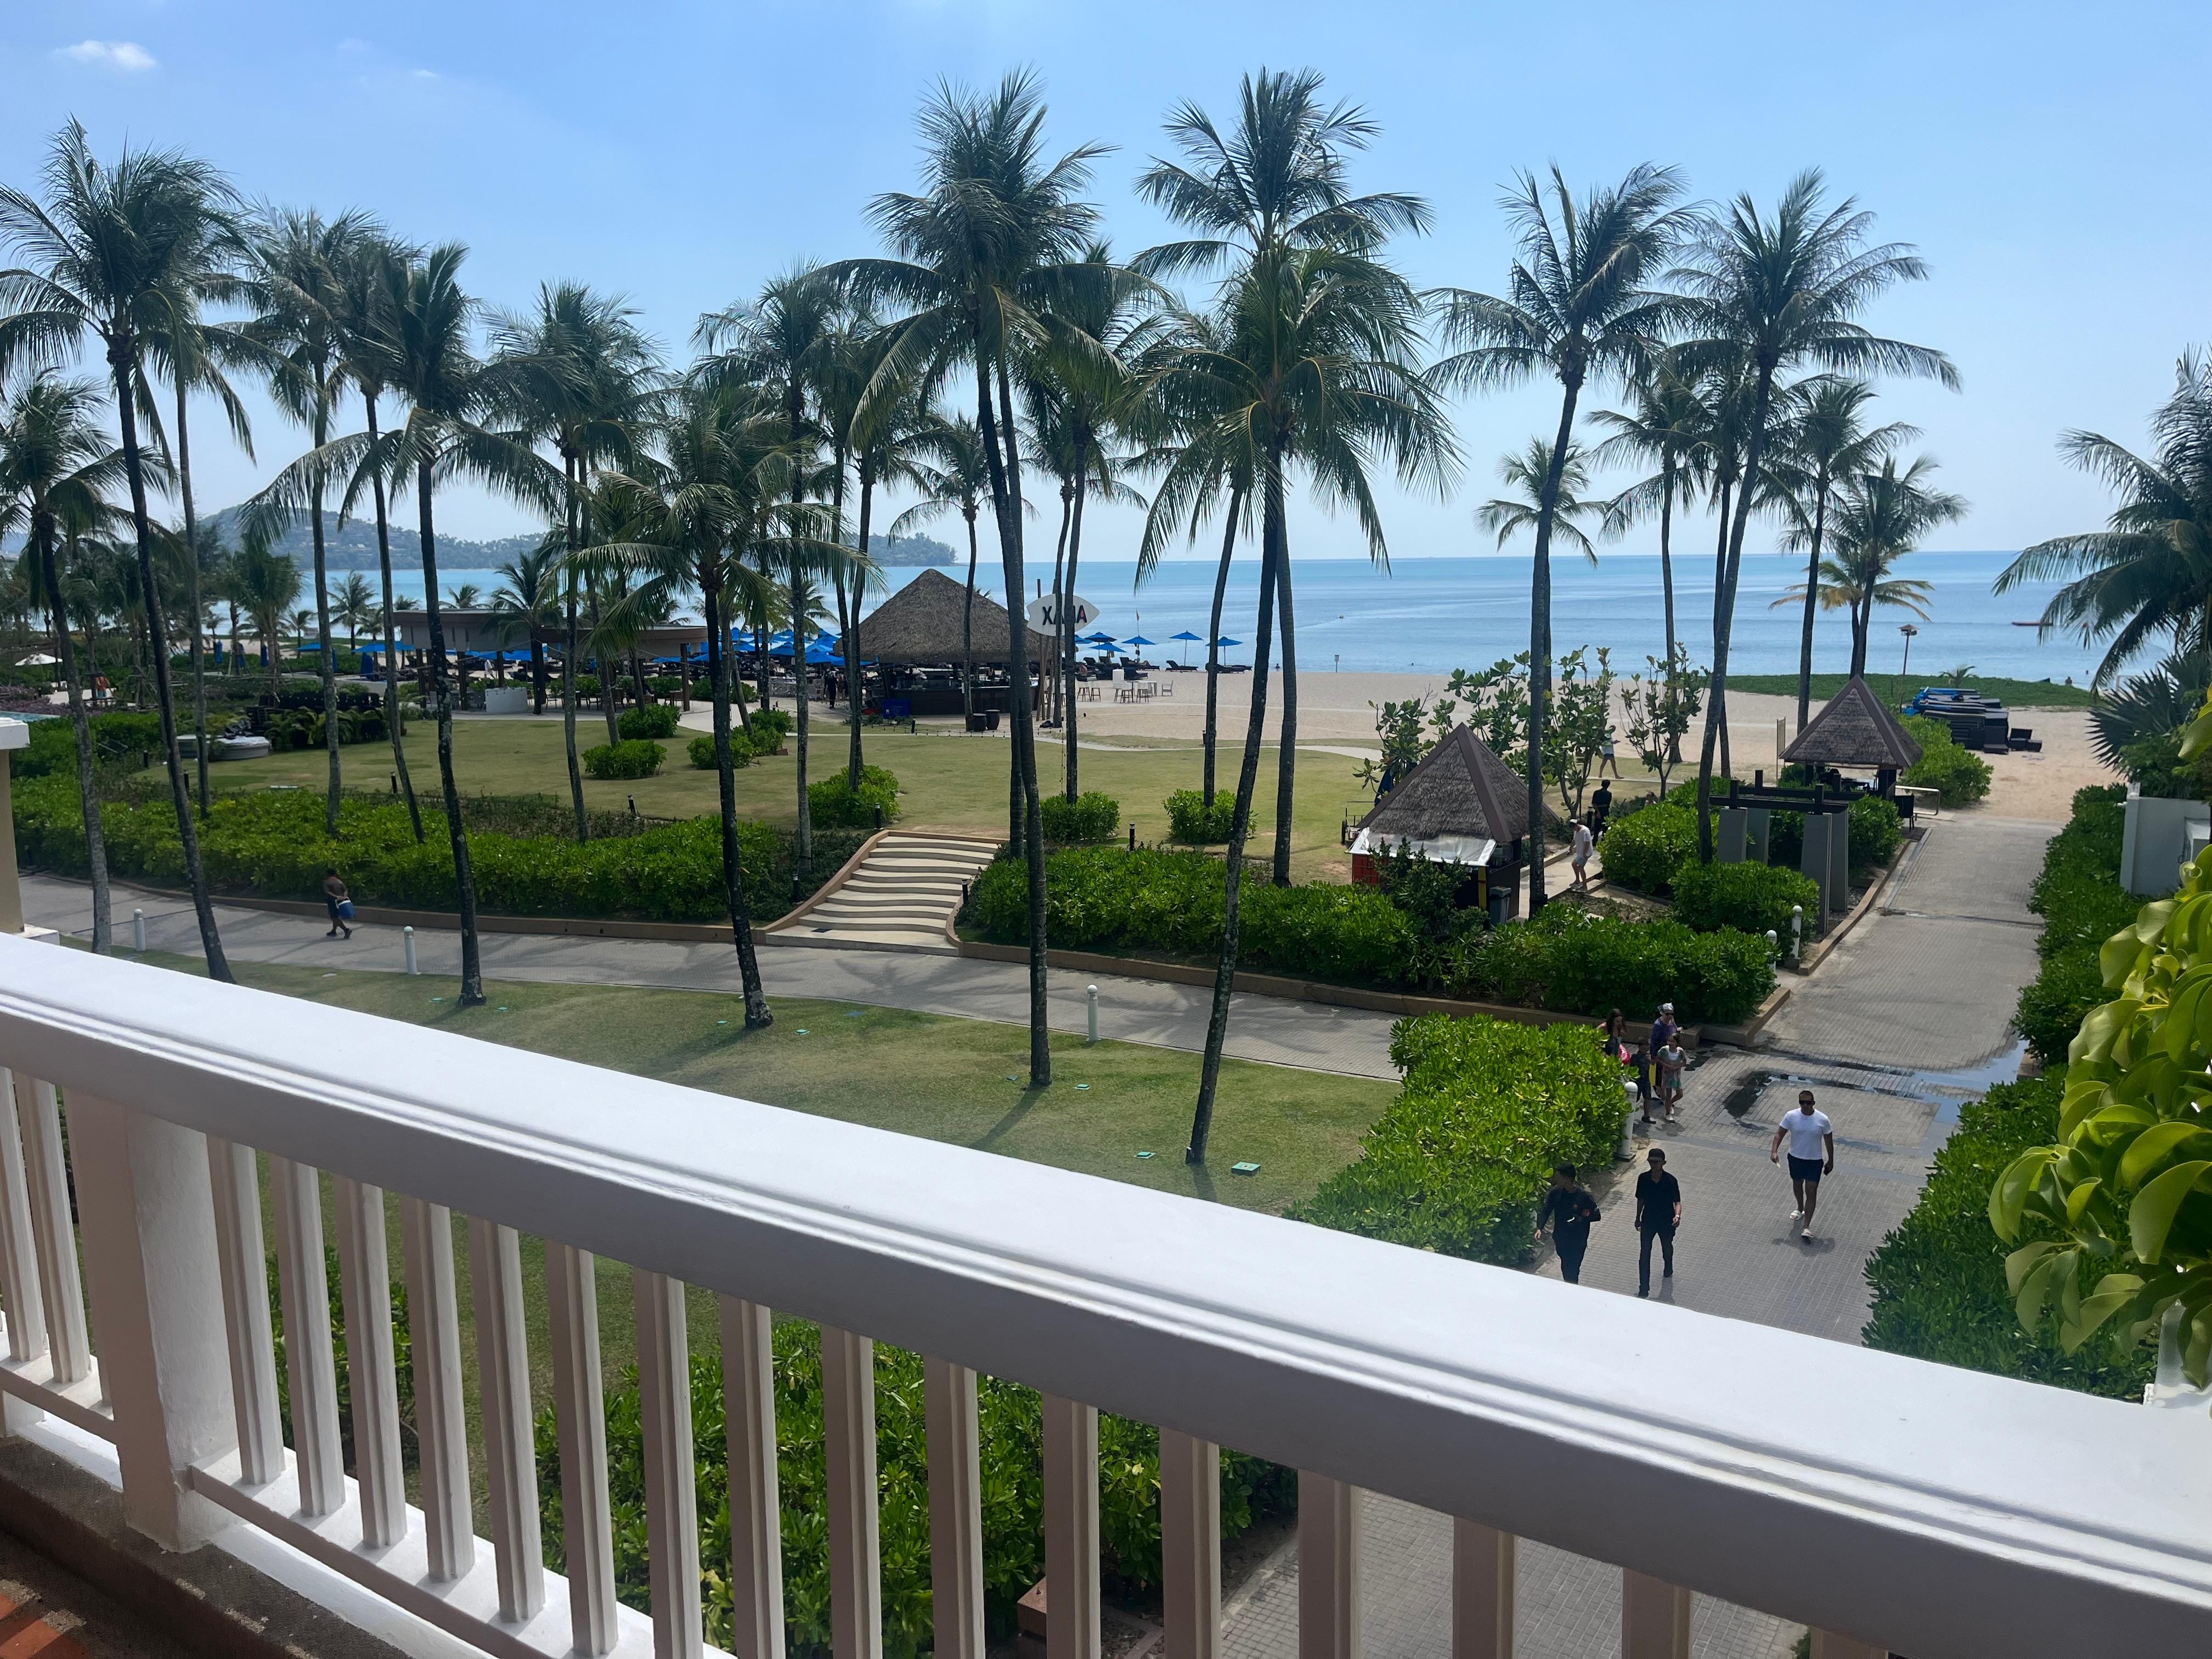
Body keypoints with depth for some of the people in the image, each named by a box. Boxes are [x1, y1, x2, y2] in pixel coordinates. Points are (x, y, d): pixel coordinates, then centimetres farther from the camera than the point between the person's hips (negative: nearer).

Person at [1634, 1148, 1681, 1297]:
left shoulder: (1671, 1181, -22)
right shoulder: (1643, 1179, -15)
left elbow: (1677, 1202, -15)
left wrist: (1677, 1216, -35)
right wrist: (1638, 1218, 9)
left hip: (1666, 1223, -1)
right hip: (1648, 1222, 1)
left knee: (1667, 1248, 26)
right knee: (1644, 1255, 0)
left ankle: (1669, 1270, 58)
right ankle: (1644, 1289, 8)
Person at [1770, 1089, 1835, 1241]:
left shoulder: (1823, 1119, -15)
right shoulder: (1791, 1116, -12)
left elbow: (1829, 1140, -3)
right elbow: (1780, 1133, -5)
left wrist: (1831, 1161, 3)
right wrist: (1774, 1151, -19)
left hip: (1815, 1161, -2)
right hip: (1795, 1158, 3)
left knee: (1811, 1193, -5)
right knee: (1797, 1185, 23)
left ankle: (1806, 1227, -3)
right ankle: (1800, 1209, 52)